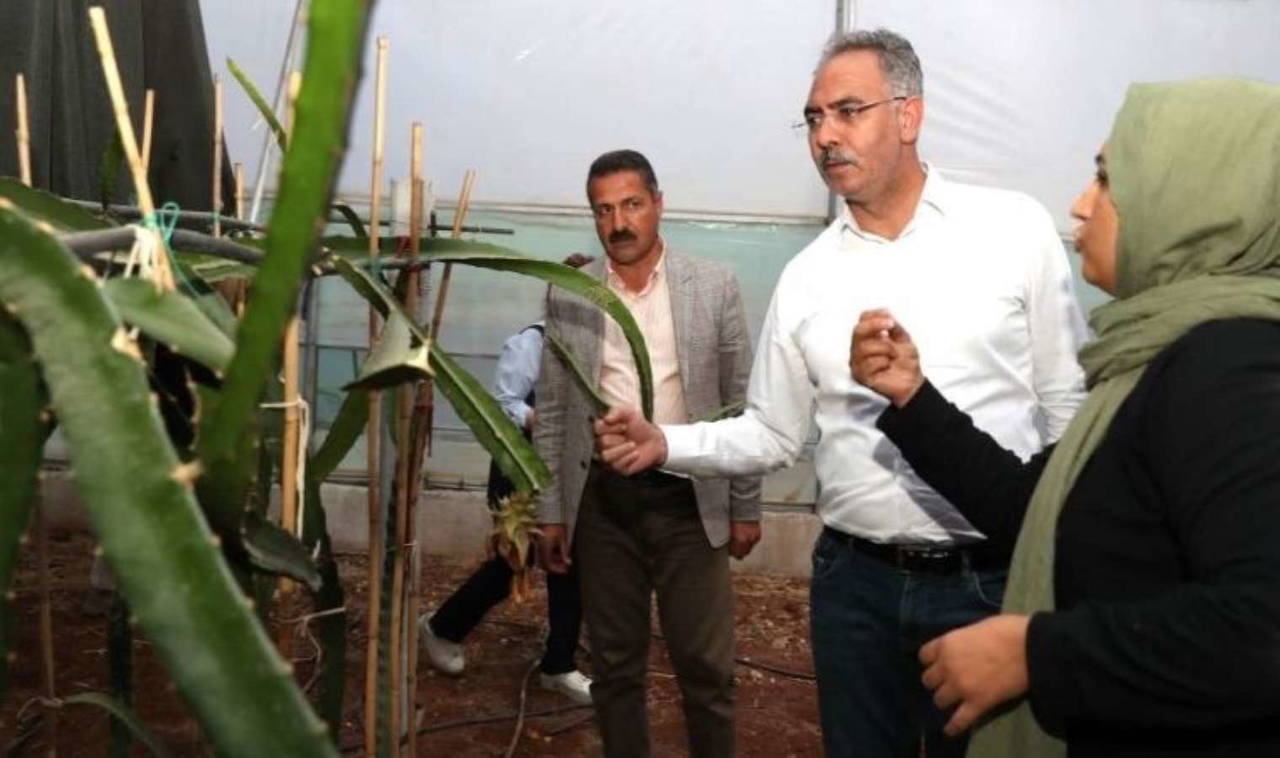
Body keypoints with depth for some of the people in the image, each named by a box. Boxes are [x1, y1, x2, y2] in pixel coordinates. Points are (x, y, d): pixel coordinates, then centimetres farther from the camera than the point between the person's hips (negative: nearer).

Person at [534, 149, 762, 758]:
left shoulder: (714, 286, -2)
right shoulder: (567, 295, 2)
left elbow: (741, 404, 2)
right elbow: (552, 412, 6)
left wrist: (747, 508, 2)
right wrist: (549, 511, 4)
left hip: (688, 498, -1)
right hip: (601, 500, 2)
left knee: (707, 666, 6)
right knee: (614, 665, 13)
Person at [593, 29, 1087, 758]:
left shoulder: (1015, 228, -4)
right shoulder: (807, 276, 2)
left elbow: (1071, 401, 0)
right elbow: (772, 434, 6)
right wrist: (665, 444, -9)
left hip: (994, 578, -2)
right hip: (855, 580, 2)